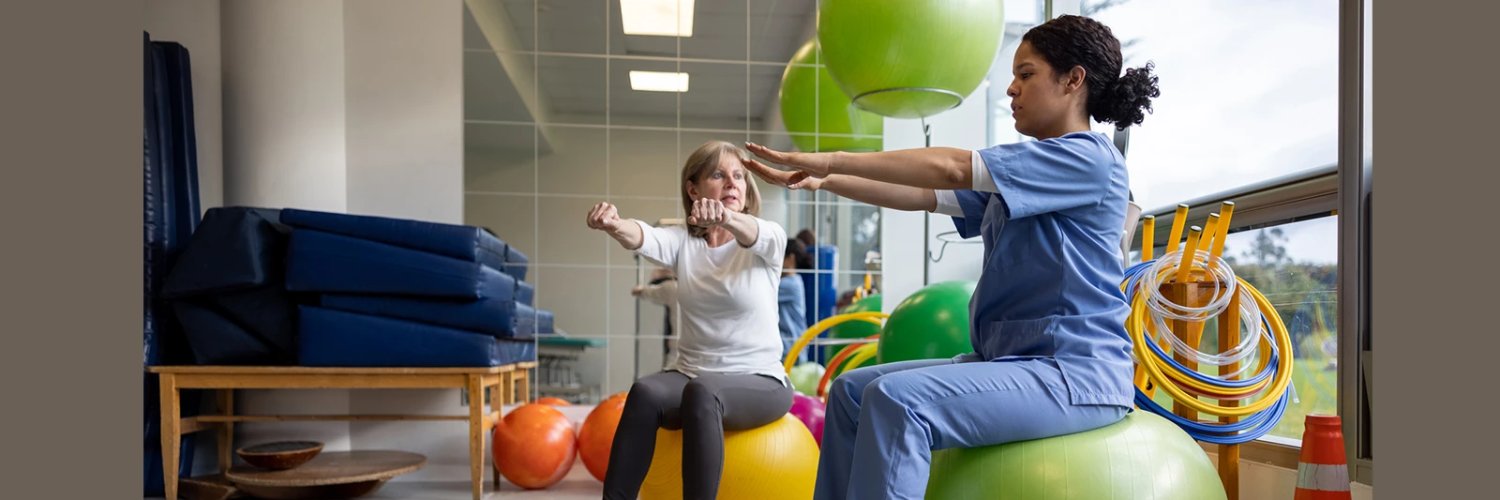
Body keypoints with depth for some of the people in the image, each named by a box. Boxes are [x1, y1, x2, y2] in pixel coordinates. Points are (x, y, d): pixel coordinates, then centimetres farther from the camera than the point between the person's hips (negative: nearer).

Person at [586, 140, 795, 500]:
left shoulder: (770, 239, -4)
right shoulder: (682, 241, 2)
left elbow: (751, 234, -29)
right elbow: (643, 238, -21)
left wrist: (726, 217, -53)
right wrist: (613, 225, -45)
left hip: (759, 382, -2)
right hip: (691, 374, 3)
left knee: (701, 392, -35)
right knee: (645, 392, -30)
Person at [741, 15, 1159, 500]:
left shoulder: (1088, 157, -9)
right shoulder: (1019, 176, 19)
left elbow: (949, 168, -17)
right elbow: (923, 195, 12)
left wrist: (833, 159, -14)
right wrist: (821, 180, 4)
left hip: (1073, 371, -9)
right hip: (1010, 359, 9)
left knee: (897, 400, -28)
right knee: (854, 388, 3)